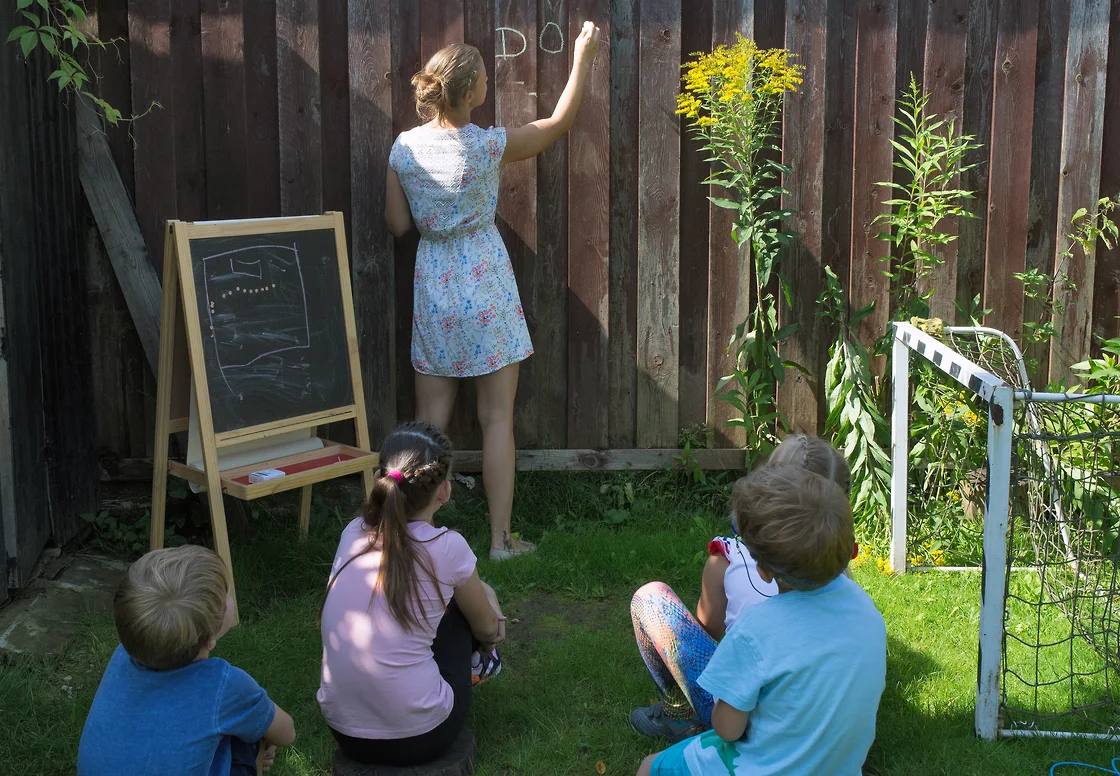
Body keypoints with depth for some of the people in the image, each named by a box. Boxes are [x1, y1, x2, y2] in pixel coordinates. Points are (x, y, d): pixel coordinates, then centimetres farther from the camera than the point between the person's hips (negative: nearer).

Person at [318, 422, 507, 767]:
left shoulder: (353, 533, 1)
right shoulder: (447, 548, -13)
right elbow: (488, 630, 7)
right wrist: (494, 624, 34)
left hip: (345, 735, 5)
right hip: (418, 738, -5)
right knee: (471, 598, 17)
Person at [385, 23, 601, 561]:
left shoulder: (404, 148, -4)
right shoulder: (489, 146, -13)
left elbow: (398, 224, 4)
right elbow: (560, 121, 1)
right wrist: (583, 55, 9)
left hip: (433, 288, 4)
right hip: (485, 289, -4)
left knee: (430, 419, 11)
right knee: (497, 417, 4)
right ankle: (501, 537, 9)